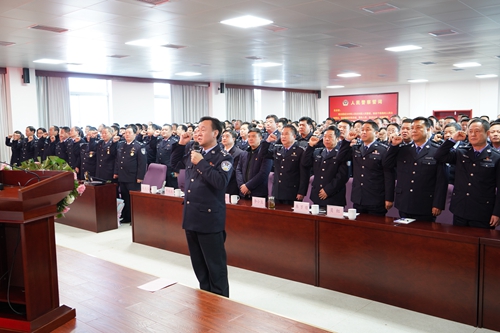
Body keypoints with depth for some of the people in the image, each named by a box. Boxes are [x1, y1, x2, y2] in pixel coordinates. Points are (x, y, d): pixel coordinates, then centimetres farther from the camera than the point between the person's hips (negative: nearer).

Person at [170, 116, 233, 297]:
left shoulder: (223, 158, -9)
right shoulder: (193, 154, 11)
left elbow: (221, 182, -26)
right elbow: (174, 163, 25)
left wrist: (201, 163, -21)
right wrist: (181, 144, 11)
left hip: (210, 219, -7)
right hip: (191, 218, 7)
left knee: (215, 265, 2)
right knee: (198, 264, 18)